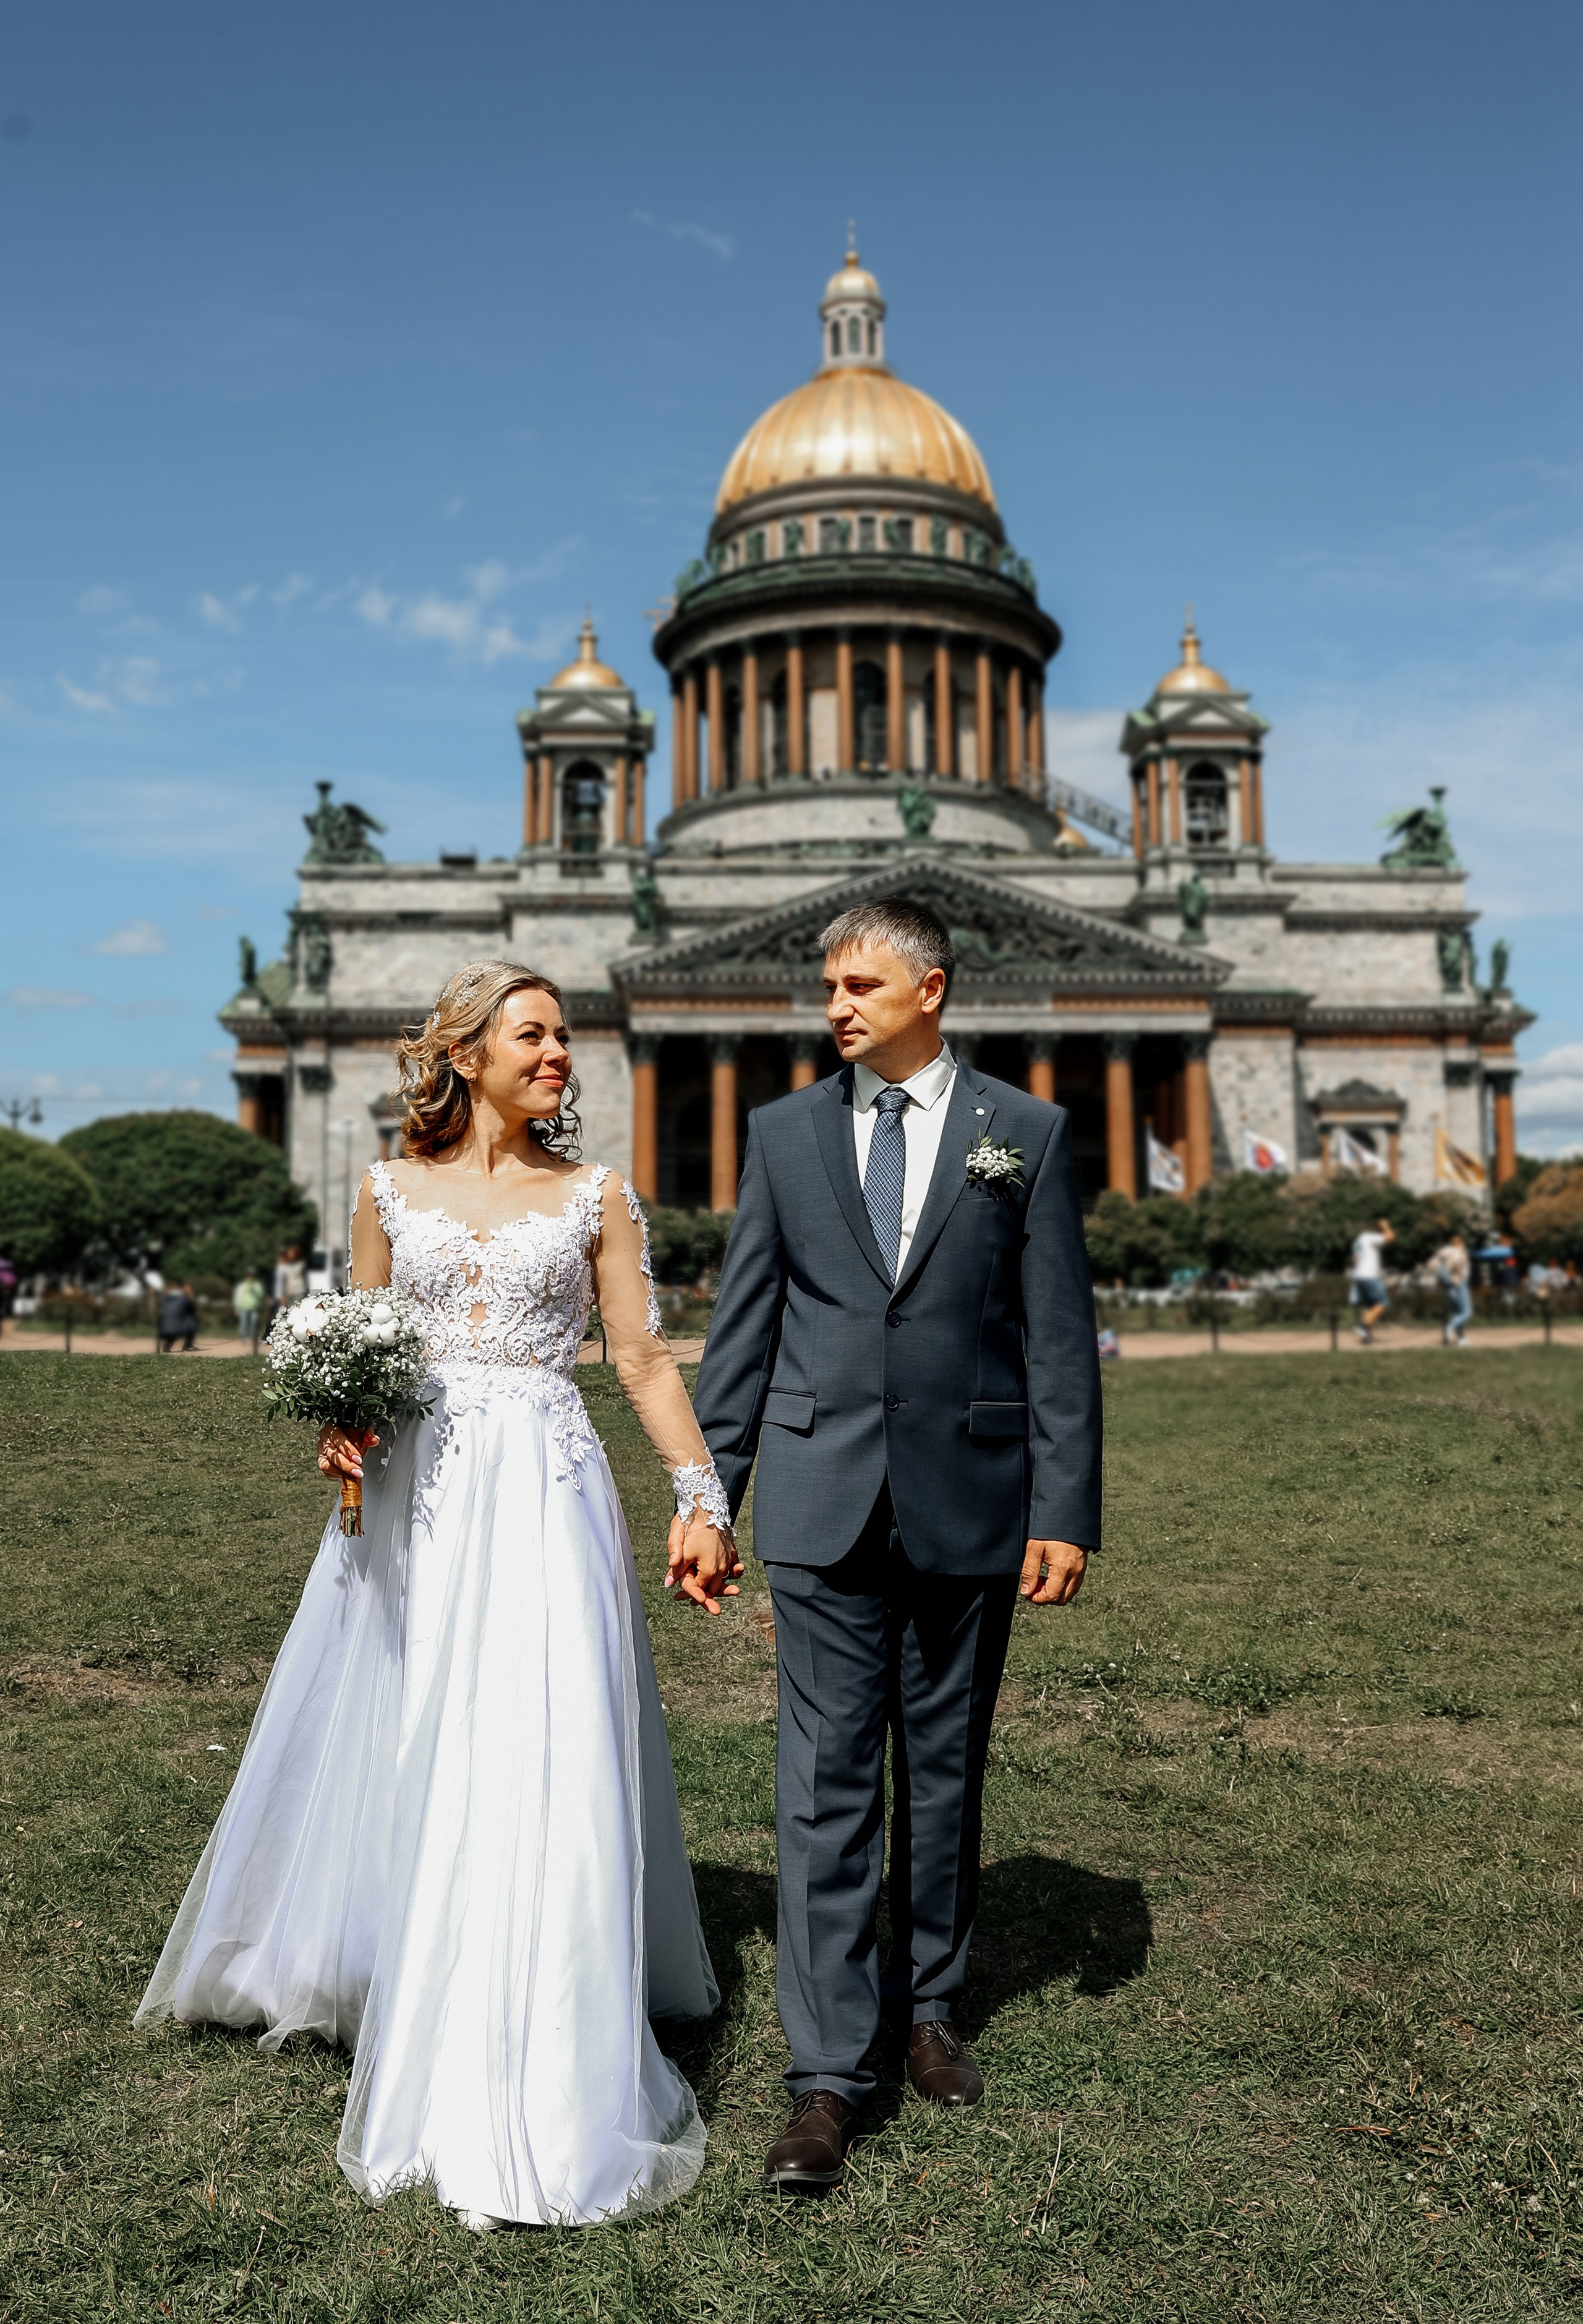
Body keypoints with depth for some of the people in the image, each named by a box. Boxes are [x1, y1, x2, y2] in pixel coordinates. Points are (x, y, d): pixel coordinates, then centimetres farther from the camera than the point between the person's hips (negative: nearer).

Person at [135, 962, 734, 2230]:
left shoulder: (596, 1196, 4)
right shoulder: (391, 1190, 7)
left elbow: (647, 1360, 2)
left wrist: (703, 1500, -5)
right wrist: (341, 1425, -7)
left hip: (545, 1493, -1)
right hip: (414, 1494, 2)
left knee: (540, 1764, -4)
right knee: (392, 1753, 12)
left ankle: (530, 2073, 10)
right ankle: (365, 1973, 38)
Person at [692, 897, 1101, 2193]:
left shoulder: (1025, 1133, 2)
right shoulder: (785, 1133, 6)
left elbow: (1061, 1339, 0)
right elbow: (742, 1325, 7)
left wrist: (1066, 1511, -5)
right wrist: (705, 1493, 4)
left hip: (971, 1502, 0)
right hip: (823, 1503, 0)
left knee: (945, 1771, 13)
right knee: (826, 1781, 0)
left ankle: (929, 2008, 34)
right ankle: (828, 2077, 9)